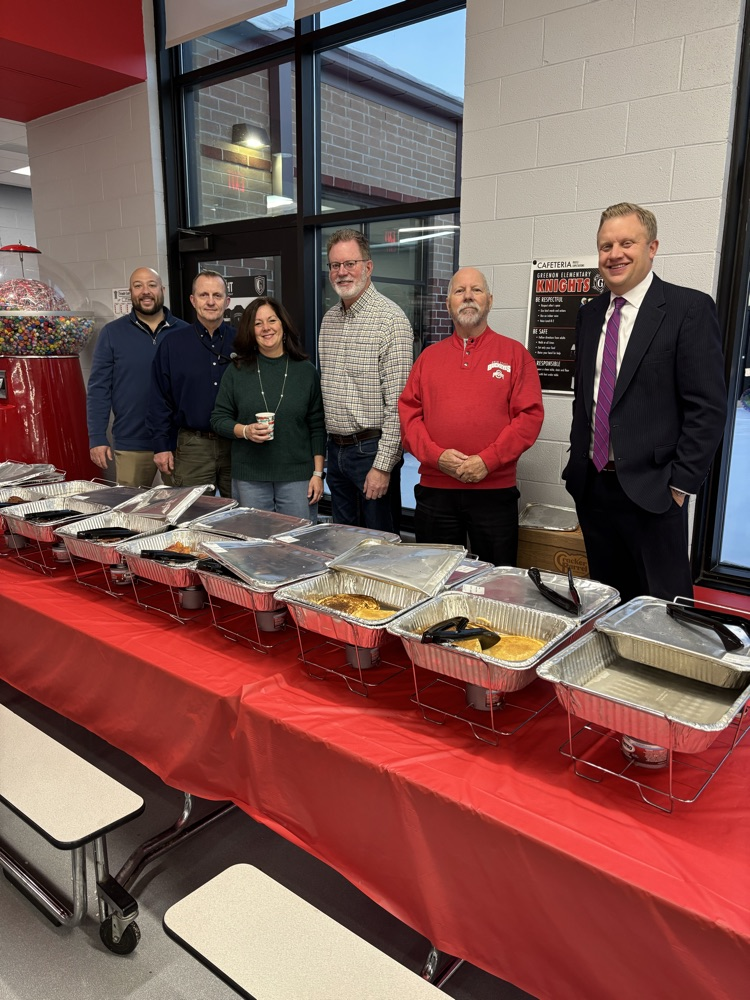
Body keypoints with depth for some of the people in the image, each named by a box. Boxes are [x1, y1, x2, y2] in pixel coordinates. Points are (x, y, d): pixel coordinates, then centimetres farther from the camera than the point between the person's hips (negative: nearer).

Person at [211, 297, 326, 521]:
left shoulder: (306, 371, 4)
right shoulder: (237, 371, 4)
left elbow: (317, 426, 4)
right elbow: (219, 418, 7)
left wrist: (318, 473, -1)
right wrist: (245, 431, -12)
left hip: (297, 476, 0)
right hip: (249, 477, 1)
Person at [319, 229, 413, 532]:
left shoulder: (390, 319, -13)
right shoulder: (328, 320, 12)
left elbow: (397, 403, -18)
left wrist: (383, 465, -20)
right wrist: (329, 445, 12)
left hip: (371, 448, -7)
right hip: (336, 449, 7)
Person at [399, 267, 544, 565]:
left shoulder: (514, 353, 5)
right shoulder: (429, 356, 13)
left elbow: (530, 415, -3)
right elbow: (408, 412, 6)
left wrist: (487, 461, -13)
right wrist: (437, 455, -10)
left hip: (494, 490, -2)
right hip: (434, 489, 2)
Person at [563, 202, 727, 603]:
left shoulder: (689, 308, -7)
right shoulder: (590, 313, 12)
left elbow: (707, 407, -10)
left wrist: (680, 484, -13)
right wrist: (578, 460, 11)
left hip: (651, 490, -5)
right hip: (592, 486, 6)